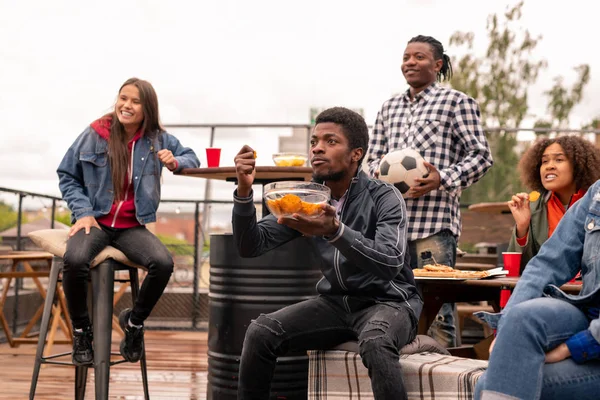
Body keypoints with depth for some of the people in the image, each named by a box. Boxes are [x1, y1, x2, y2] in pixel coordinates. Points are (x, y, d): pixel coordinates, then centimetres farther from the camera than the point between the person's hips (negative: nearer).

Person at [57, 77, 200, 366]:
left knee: (163, 263, -29)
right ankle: (81, 329, -7)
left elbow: (191, 158, 15)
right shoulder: (94, 135, -1)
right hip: (95, 221, -2)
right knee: (75, 260, -36)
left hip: (132, 227, 2)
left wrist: (175, 162, -9)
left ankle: (135, 321, 3)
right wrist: (83, 211, -7)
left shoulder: (157, 139, 4)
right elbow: (67, 176, 7)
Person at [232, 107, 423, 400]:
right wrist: (244, 191, -20)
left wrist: (335, 230, -43)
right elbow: (251, 246, -3)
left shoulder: (384, 198, -13)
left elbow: (390, 263, -29)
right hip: (335, 301, 5)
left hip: (387, 301, -5)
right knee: (260, 333, -16)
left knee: (375, 343, -37)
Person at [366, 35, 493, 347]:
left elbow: (481, 155, -1)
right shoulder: (389, 108, 20)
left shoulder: (457, 102, 4)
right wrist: (379, 171, -1)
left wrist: (443, 178, -16)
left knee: (437, 309, -8)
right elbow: (374, 155, 23)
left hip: (436, 220, -5)